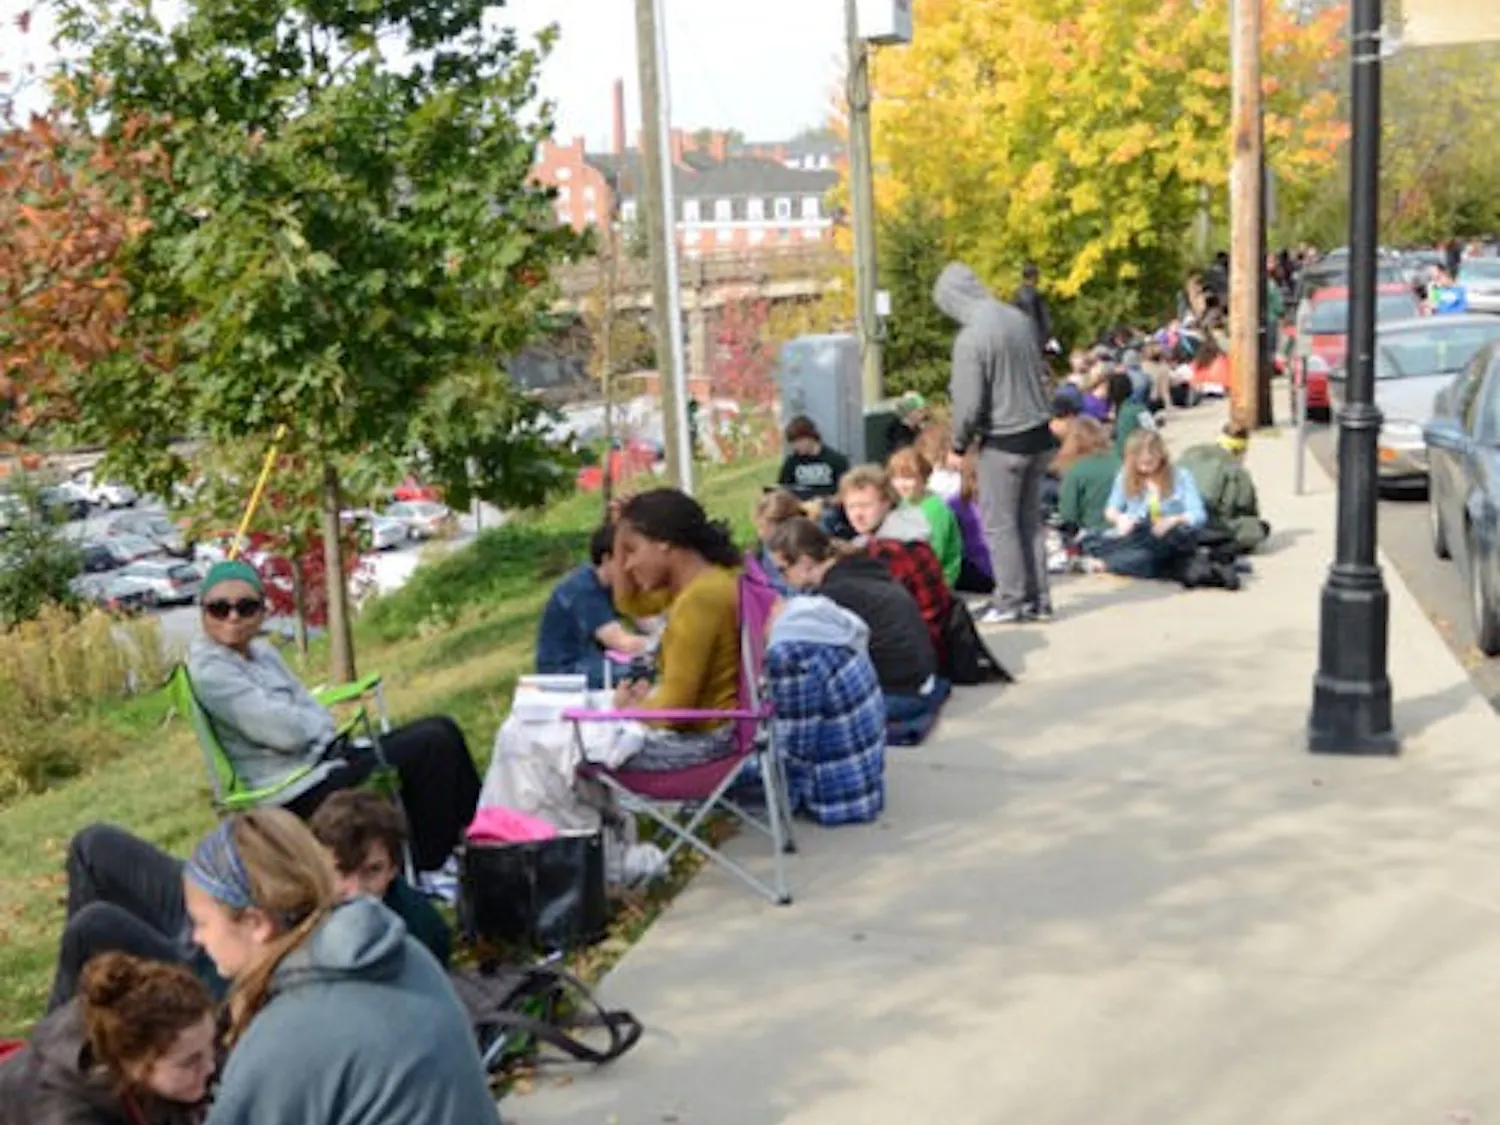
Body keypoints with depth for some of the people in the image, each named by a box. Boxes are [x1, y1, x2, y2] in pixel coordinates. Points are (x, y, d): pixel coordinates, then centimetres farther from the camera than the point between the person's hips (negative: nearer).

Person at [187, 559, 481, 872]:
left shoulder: (260, 651, 12)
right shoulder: (209, 669, -17)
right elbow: (284, 731, -22)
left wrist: (322, 724, -6)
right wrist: (322, 724, -3)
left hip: (320, 756, 9)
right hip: (298, 793, -9)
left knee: (442, 730, 4)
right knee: (432, 745, -16)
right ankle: (429, 867, -6)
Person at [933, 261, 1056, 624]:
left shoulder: (970, 338, -19)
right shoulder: (1019, 318, 2)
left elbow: (969, 403, -17)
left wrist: (959, 445, -1)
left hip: (1003, 442, -7)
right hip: (1039, 433, 7)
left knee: (999, 523, 7)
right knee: (1030, 519, 15)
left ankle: (1011, 600, 12)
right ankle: (1037, 599, 20)